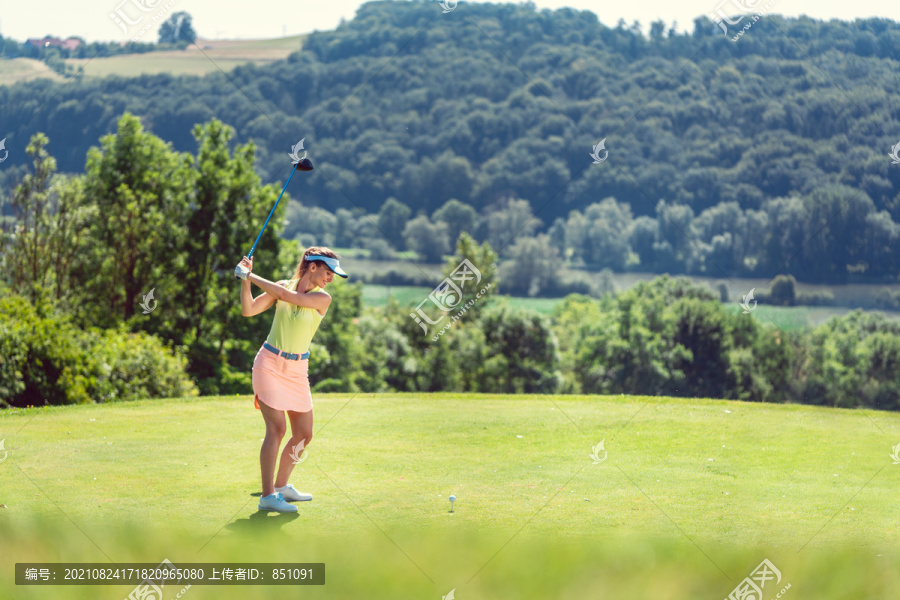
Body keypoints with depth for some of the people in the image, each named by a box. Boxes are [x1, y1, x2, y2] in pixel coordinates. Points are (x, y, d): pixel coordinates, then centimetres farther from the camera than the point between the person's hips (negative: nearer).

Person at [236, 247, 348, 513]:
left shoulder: (323, 298, -4)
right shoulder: (283, 286, -1)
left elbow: (288, 296, -17)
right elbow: (248, 310, -4)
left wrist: (250, 276, -15)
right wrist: (246, 280, -17)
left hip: (297, 370, 3)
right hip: (269, 363, -3)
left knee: (304, 434, 6)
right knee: (276, 428, -15)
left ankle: (281, 486, 26)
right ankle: (267, 496, -14)